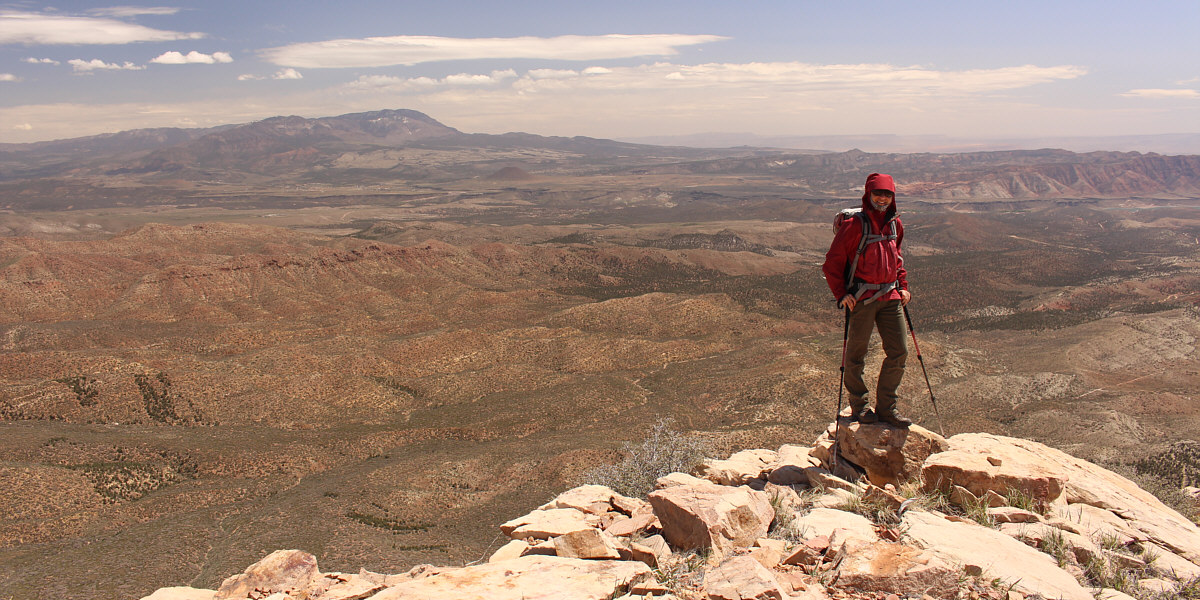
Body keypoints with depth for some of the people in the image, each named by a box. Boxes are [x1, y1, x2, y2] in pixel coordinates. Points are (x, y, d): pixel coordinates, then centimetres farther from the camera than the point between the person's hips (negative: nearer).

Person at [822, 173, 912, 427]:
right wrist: (841, 293, -14)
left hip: (890, 297, 6)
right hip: (862, 298, -6)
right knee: (857, 354, 3)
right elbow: (832, 262, -7)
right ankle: (858, 407, 18)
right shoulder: (854, 225, -9)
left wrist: (903, 286, 16)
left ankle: (886, 407, 18)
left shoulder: (894, 224, 12)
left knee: (899, 352, 6)